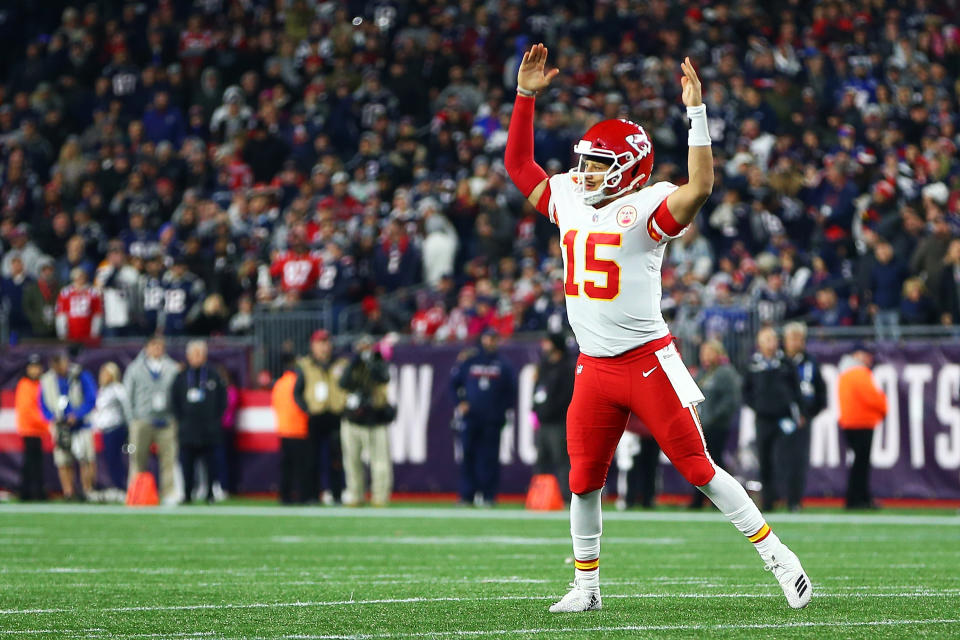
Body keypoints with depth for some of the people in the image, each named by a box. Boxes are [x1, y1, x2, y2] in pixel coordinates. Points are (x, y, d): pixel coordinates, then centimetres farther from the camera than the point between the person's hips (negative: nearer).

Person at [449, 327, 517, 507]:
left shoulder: (504, 365, 7)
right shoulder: (469, 362, 9)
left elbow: (511, 391, 9)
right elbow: (454, 382, 15)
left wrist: (503, 409, -1)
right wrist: (459, 402, 3)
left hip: (492, 419, -1)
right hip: (470, 417, 1)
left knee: (489, 458, -3)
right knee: (468, 455, 0)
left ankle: (488, 495, 0)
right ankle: (467, 494, 4)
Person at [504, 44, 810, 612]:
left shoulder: (646, 209, -10)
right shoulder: (568, 200, 10)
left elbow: (701, 186, -28)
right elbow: (518, 163, 21)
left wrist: (696, 111, -29)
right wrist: (526, 94, 14)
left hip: (648, 362, -6)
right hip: (594, 368, 6)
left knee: (697, 467, -6)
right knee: (585, 481, 8)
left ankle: (777, 555, 2)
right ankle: (586, 586, 22)